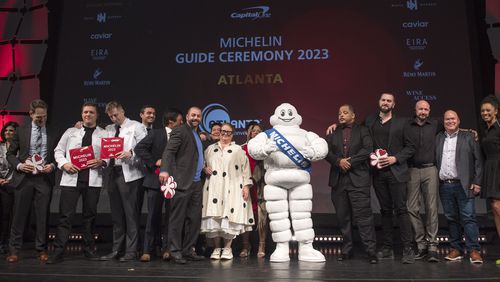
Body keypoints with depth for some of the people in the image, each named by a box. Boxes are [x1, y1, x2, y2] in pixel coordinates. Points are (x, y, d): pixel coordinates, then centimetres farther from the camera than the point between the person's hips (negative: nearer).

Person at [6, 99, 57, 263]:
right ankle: (14, 250, 13)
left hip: (44, 179, 0)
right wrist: (19, 165, -8)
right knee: (19, 215, 3)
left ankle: (42, 250, 14)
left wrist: (52, 165, -9)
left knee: (43, 216, 4)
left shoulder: (53, 134, 6)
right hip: (24, 178, 0)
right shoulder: (21, 131, 8)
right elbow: (10, 154, 10)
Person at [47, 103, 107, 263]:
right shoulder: (71, 132, 15)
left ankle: (89, 250, 19)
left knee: (90, 215, 8)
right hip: (71, 178, 0)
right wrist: (64, 164, -4)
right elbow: (58, 150, 14)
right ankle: (58, 252, 0)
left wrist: (101, 161, -13)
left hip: (93, 179, 0)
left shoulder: (104, 134, 11)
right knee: (65, 215, -3)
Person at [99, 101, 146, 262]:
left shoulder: (136, 127, 3)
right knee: (116, 214, 10)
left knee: (130, 213, -5)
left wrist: (131, 153, -20)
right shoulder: (108, 129, 19)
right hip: (112, 172, 6)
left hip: (128, 173, -6)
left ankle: (131, 251, 1)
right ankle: (116, 249, 18)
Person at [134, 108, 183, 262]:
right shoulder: (156, 134, 1)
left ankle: (167, 249, 13)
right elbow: (139, 148, -6)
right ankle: (147, 250, 7)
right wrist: (154, 162, -12)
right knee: (153, 215, 1)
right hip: (156, 180, -3)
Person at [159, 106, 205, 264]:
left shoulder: (197, 134, 21)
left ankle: (188, 250, 17)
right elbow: (169, 151, -18)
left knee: (194, 219, 9)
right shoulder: (180, 131, -4)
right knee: (178, 218, -2)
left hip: (196, 183, 8)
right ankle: (175, 251, 5)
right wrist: (165, 169, -31)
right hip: (183, 182, -8)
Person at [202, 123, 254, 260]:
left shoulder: (238, 150, 10)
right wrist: (205, 169, -1)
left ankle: (227, 248, 2)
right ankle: (216, 248, 7)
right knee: (213, 217, -3)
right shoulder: (210, 149, 18)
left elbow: (245, 168, 5)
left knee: (229, 218, -8)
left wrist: (246, 185, -4)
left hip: (231, 189, -2)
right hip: (213, 188, 2)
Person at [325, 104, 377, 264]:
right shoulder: (333, 133, 16)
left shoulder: (362, 131, 9)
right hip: (338, 180, 3)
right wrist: (339, 161, -13)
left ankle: (371, 251, -3)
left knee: (363, 215, -8)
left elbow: (367, 149, -5)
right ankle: (346, 250, 15)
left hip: (358, 179, -3)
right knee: (343, 217, 7)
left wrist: (351, 162, -12)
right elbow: (326, 152, 4)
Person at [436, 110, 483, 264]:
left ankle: (474, 250, -1)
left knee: (468, 217, -5)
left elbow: (478, 160, 2)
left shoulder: (468, 137, 6)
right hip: (444, 186, 3)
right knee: (451, 218, 7)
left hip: (463, 185, -3)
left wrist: (477, 182, -5)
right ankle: (456, 249, 14)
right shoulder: (438, 139, 13)